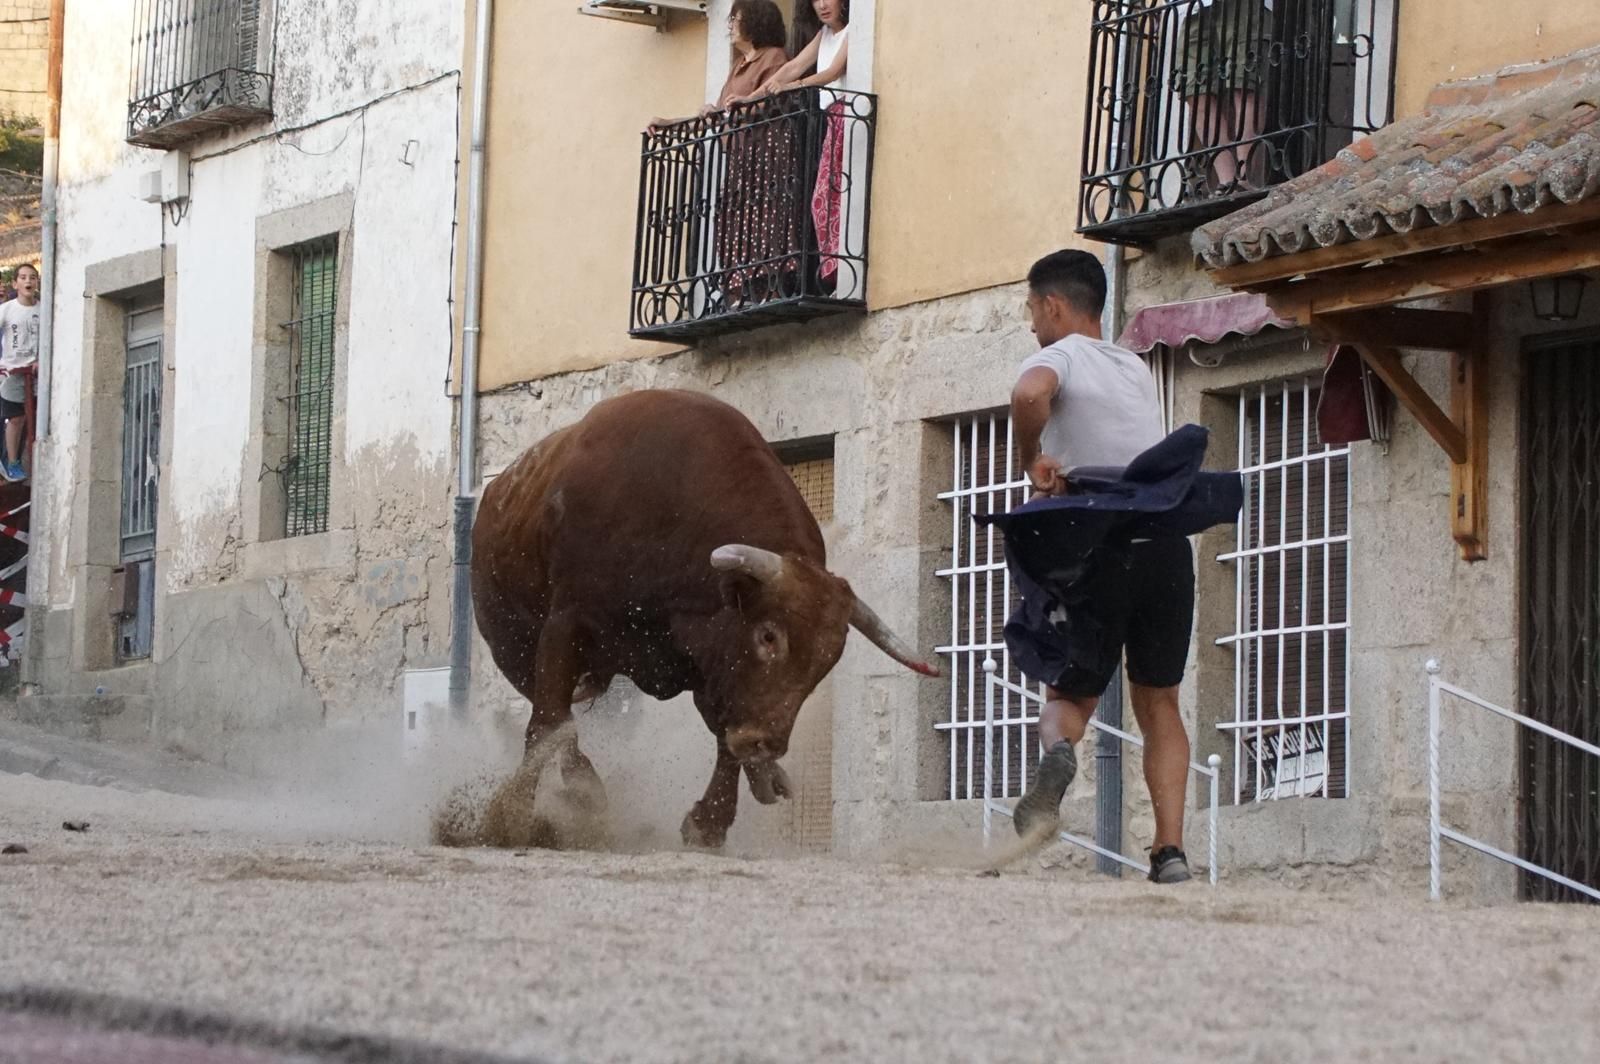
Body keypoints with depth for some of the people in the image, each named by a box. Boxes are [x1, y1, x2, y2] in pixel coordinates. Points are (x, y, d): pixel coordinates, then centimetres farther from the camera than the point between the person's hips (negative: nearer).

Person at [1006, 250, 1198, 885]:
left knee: (1070, 693, 7)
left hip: (1097, 550, -4)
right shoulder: (1136, 369, 23)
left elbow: (1030, 395, -22)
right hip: (1166, 544, 4)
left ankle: (1058, 751, -30)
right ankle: (1170, 851, -2)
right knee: (1158, 702, 12)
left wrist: (1033, 462, -7)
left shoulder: (1059, 357, 2)